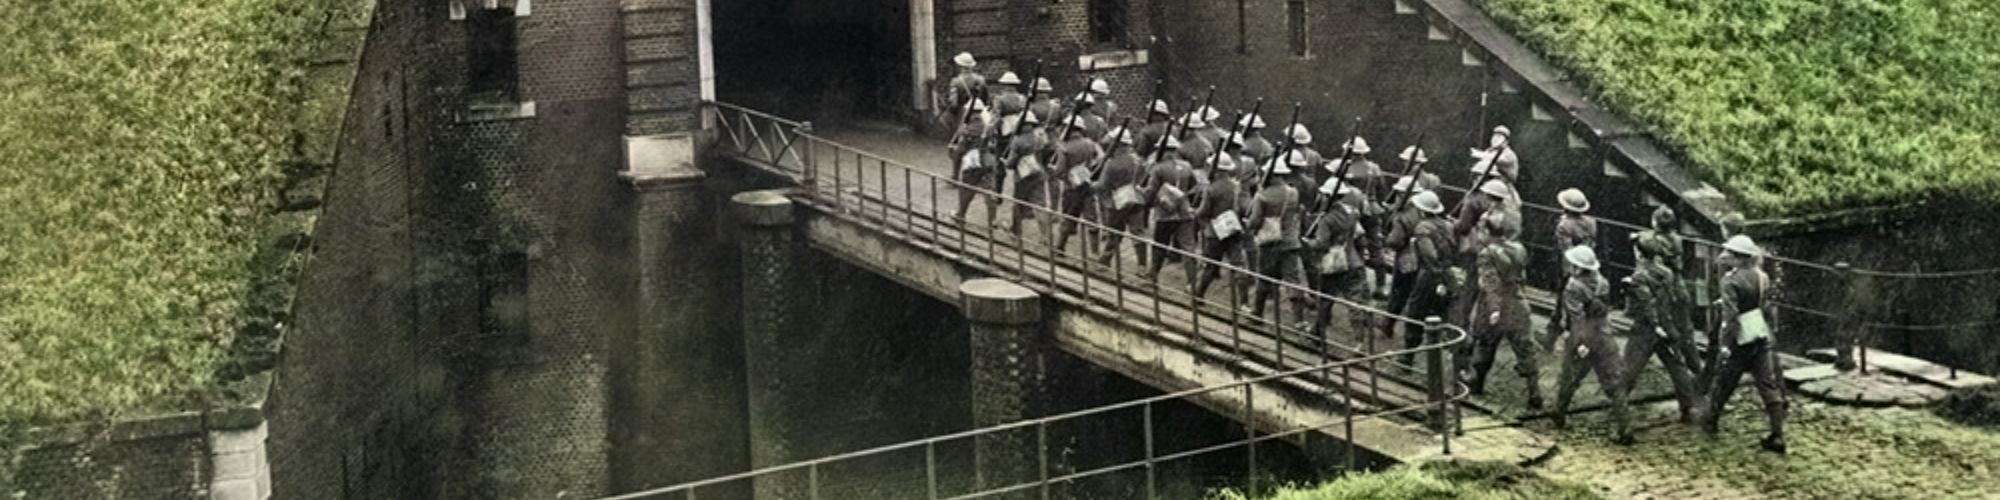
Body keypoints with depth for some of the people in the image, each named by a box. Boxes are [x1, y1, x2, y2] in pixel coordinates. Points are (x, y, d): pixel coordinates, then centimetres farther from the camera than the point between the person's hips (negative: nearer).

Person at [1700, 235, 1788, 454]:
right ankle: (1777, 436, 1)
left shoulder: (1731, 280, -15)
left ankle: (1711, 421, 33)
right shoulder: (1760, 276, 5)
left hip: (1741, 339, -5)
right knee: (1769, 385, 3)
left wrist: (1726, 345, -15)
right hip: (1764, 336, 5)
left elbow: (1731, 317, -19)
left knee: (1724, 381, 15)